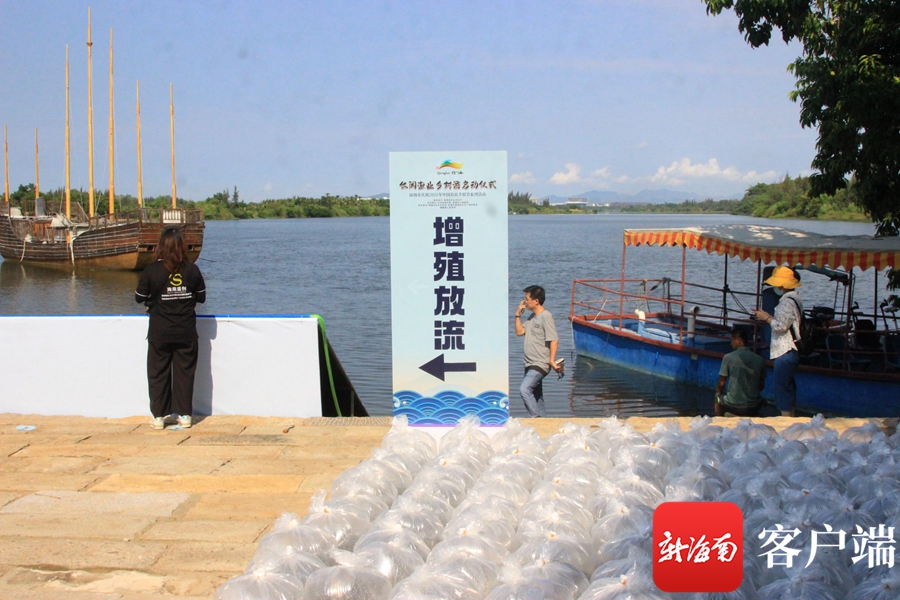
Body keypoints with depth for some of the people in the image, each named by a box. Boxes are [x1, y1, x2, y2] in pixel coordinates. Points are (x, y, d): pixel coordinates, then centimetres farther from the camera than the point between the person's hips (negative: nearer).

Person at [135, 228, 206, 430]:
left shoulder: (151, 271, -11)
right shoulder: (192, 270, -6)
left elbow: (139, 297, 0)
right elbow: (202, 297, 5)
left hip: (159, 333, -1)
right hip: (186, 333, 2)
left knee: (158, 373, 8)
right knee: (184, 372, 10)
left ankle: (159, 416, 9)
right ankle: (184, 415, 11)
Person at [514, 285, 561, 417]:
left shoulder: (546, 317, -14)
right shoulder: (532, 317, 14)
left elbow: (554, 340, -18)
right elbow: (519, 332, 15)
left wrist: (552, 361, -23)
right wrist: (518, 315, 8)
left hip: (540, 364, -10)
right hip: (530, 364, 10)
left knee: (524, 389, -24)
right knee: (536, 395, 13)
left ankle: (536, 417, -20)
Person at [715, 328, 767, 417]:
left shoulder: (728, 357, -8)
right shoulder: (760, 360, -1)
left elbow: (721, 383, 0)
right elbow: (761, 386, 9)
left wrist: (718, 392, 21)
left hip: (734, 406, -2)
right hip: (753, 408, 2)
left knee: (718, 399, 32)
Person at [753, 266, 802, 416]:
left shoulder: (787, 302, -18)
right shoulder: (794, 299, 14)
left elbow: (780, 326, -23)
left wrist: (766, 318, -9)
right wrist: (769, 317, 12)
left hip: (785, 352, -11)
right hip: (790, 350, 11)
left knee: (783, 389, -5)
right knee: (789, 389, 18)